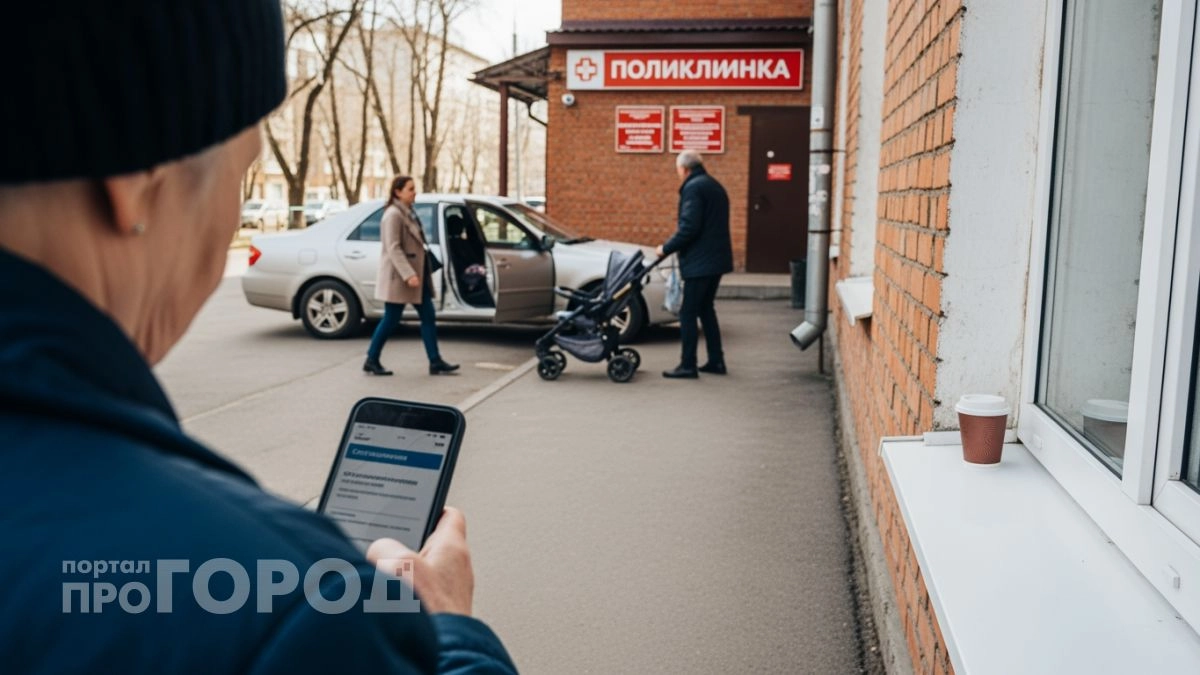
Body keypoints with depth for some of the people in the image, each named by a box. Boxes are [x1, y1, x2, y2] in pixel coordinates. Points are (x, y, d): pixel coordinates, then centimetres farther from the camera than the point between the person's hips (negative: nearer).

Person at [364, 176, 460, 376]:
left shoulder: (409, 213, 13)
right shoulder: (393, 215, -15)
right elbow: (393, 248, -21)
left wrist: (416, 273, 18)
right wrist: (408, 275, -27)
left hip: (417, 275, 9)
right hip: (398, 277, -9)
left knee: (428, 317, 6)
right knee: (391, 320, 0)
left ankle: (435, 362, 8)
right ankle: (371, 360, 13)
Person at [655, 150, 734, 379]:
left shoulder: (693, 188, -13)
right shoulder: (714, 186, 18)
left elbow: (689, 227, -21)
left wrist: (667, 248, -10)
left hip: (700, 261, -10)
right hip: (717, 258, 10)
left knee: (688, 313, -4)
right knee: (705, 309, 17)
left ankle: (688, 365, -2)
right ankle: (716, 361, 19)